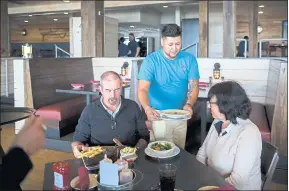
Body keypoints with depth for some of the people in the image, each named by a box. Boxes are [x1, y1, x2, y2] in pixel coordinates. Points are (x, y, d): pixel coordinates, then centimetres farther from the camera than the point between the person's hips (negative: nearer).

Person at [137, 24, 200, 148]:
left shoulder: (189, 59, -4)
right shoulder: (151, 61, -15)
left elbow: (194, 87, -4)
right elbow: (143, 89, -23)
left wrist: (189, 104, -25)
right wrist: (147, 108, -42)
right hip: (159, 116, -4)